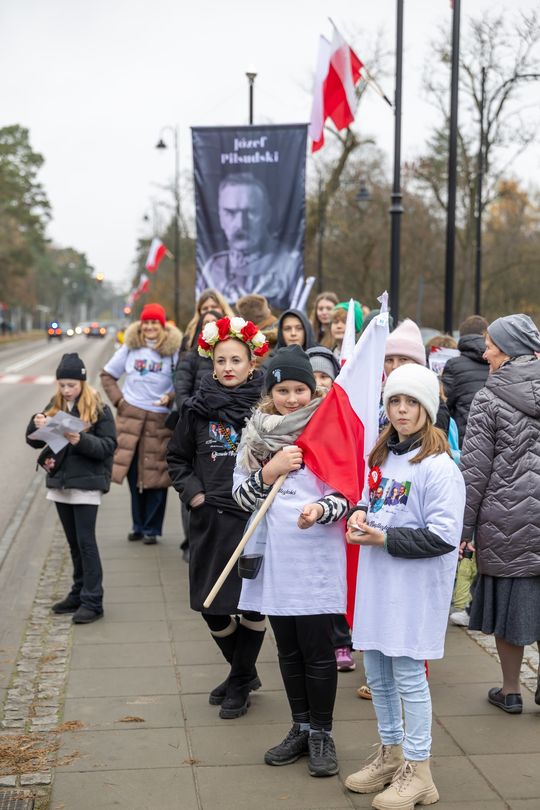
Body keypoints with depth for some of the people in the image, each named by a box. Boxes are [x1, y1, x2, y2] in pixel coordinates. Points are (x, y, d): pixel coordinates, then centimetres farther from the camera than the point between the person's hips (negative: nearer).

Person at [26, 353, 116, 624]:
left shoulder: (98, 409, -8)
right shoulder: (54, 407, 6)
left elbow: (108, 445, -12)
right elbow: (34, 441, 7)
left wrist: (81, 440, -27)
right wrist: (36, 425, -15)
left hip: (86, 484, -5)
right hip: (60, 483, 5)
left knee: (86, 542, -5)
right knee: (74, 543, 14)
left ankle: (92, 601, -2)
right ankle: (79, 593, 24)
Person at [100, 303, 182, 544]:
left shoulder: (173, 351, -1)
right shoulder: (130, 348, 8)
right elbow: (107, 375, 16)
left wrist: (171, 398, -15)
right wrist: (118, 400, 5)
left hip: (160, 420, -2)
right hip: (131, 417, 2)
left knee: (155, 475, 0)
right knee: (133, 473, 5)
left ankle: (152, 529, 9)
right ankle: (138, 526, 17)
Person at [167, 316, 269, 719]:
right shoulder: (198, 408, 3)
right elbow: (177, 457, 13)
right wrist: (192, 492, 1)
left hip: (256, 519, -3)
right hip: (211, 520, 3)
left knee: (252, 605, 4)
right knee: (211, 607, 9)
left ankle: (240, 683, 24)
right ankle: (244, 671, 33)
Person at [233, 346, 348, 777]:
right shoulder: (257, 434, 7)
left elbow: (346, 494, -7)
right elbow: (241, 495, 5)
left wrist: (320, 509, -27)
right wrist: (269, 471, -12)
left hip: (317, 557, -4)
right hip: (274, 557, 4)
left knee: (317, 649, 0)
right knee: (288, 649, 14)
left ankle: (322, 734, 16)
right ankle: (301, 729, 28)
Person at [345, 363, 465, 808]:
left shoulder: (439, 466, -15)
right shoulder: (383, 455, 10)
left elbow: (444, 536, -19)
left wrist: (384, 538, -17)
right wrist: (358, 515, 2)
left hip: (415, 585, -8)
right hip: (377, 578, 8)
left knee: (408, 673, 0)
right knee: (376, 671, 15)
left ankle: (418, 771, 14)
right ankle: (390, 753, 33)